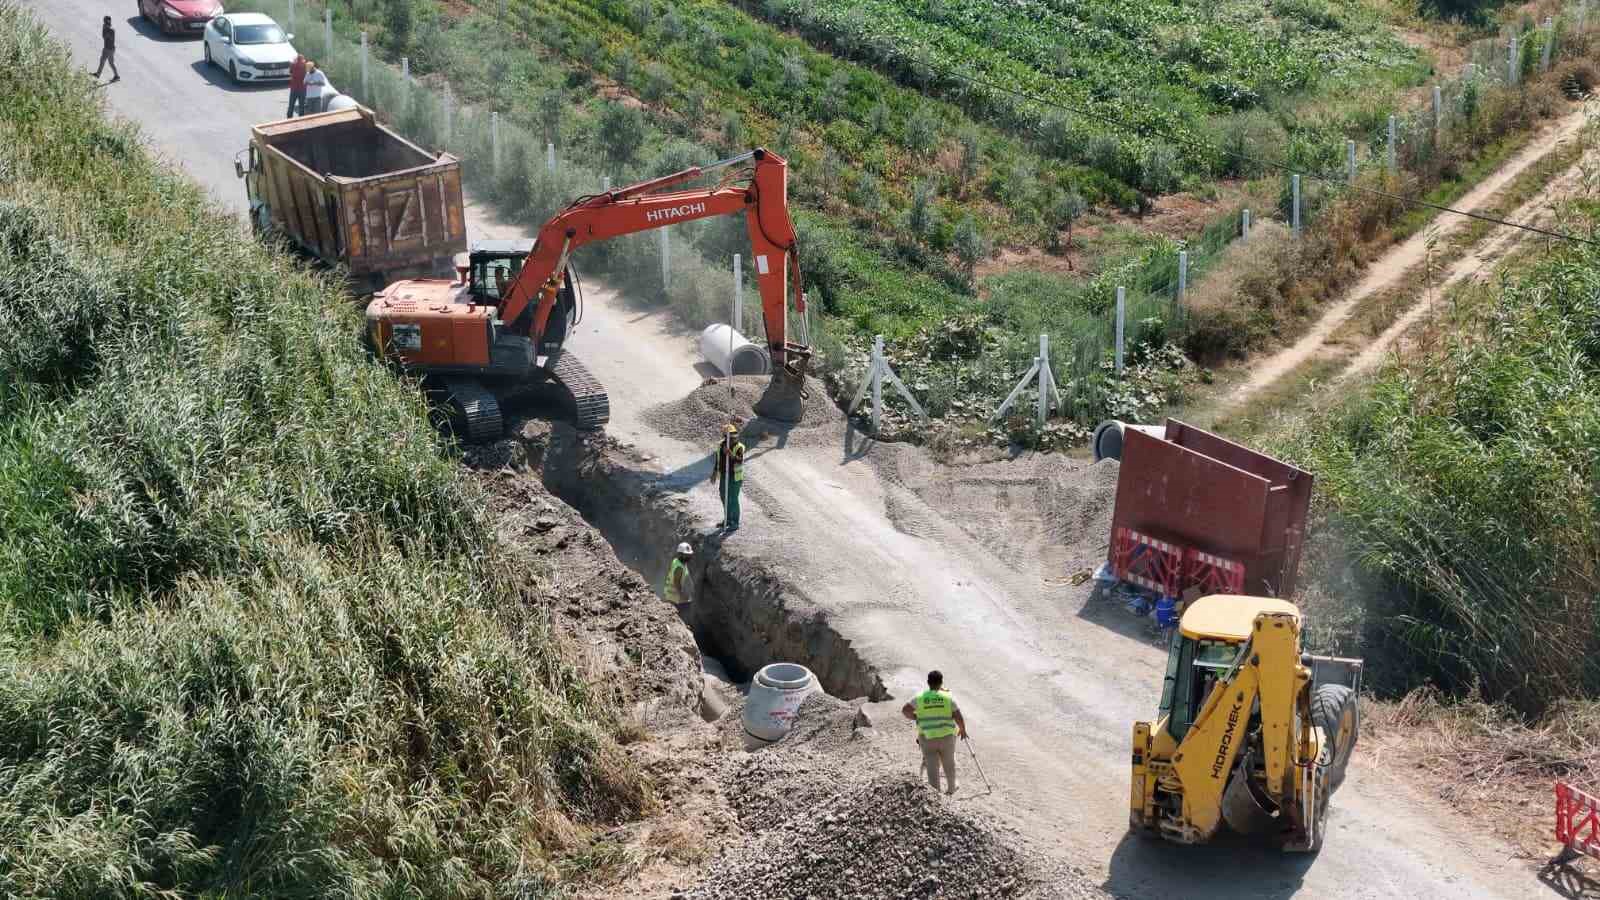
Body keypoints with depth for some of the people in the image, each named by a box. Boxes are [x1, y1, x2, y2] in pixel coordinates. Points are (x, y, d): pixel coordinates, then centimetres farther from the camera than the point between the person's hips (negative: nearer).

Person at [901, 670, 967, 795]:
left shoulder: (920, 697, -2)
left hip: (927, 739, 0)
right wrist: (962, 730, 12)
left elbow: (905, 710, -7)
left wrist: (917, 718, 10)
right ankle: (951, 788, 40)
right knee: (949, 765, 22)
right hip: (946, 737, 1)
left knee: (932, 768, 2)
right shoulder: (948, 697, -4)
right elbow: (959, 718, -6)